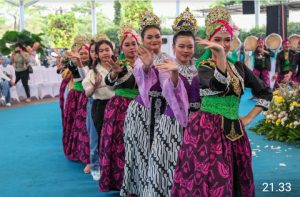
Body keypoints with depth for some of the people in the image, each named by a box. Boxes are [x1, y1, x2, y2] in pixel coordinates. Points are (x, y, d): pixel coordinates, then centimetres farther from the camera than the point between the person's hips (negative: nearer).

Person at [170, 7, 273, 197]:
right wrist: (220, 53, -37)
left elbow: (265, 92, 16)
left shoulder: (239, 67, 11)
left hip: (234, 131, 5)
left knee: (235, 181, 11)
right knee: (210, 179, -5)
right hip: (207, 129, -5)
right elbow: (219, 85, -26)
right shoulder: (204, 67, -4)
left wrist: (249, 118, 6)